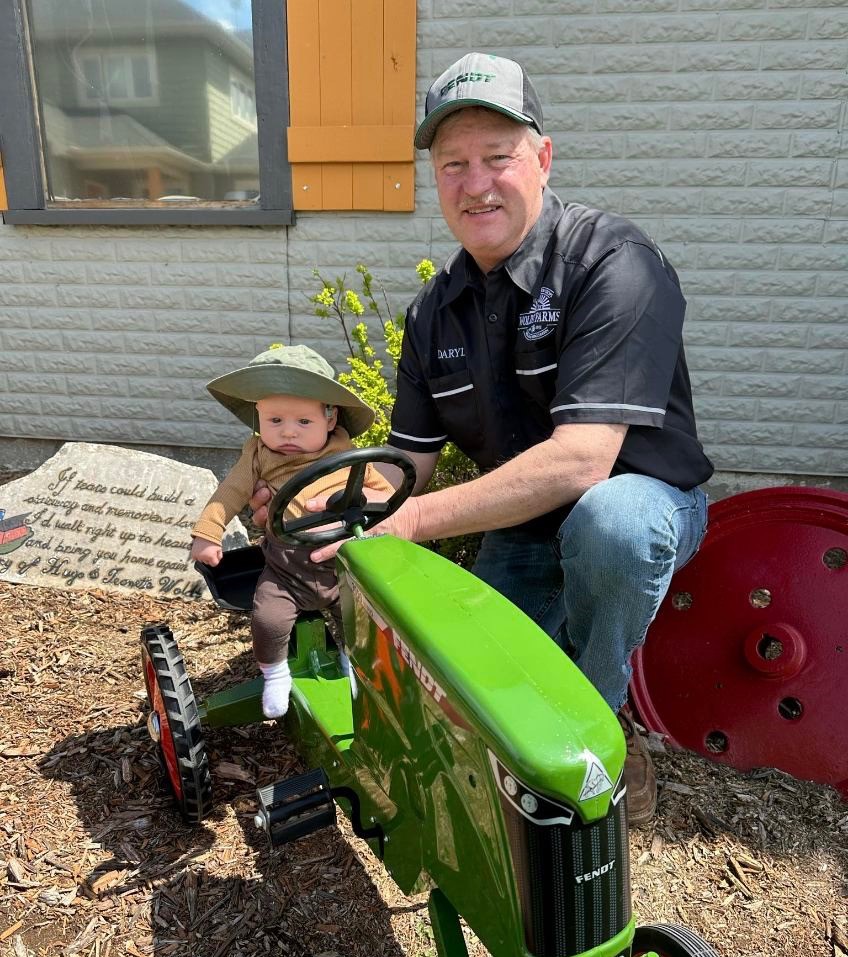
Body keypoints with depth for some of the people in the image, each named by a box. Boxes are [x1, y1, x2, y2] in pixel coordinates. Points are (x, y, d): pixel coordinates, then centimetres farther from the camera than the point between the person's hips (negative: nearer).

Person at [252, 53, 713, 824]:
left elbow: (580, 462, -30)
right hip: (518, 535, 4)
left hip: (640, 502, -3)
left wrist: (410, 523, -28)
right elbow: (411, 465, 3)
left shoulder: (613, 261, -20)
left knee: (608, 521, -38)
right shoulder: (436, 311, 1)